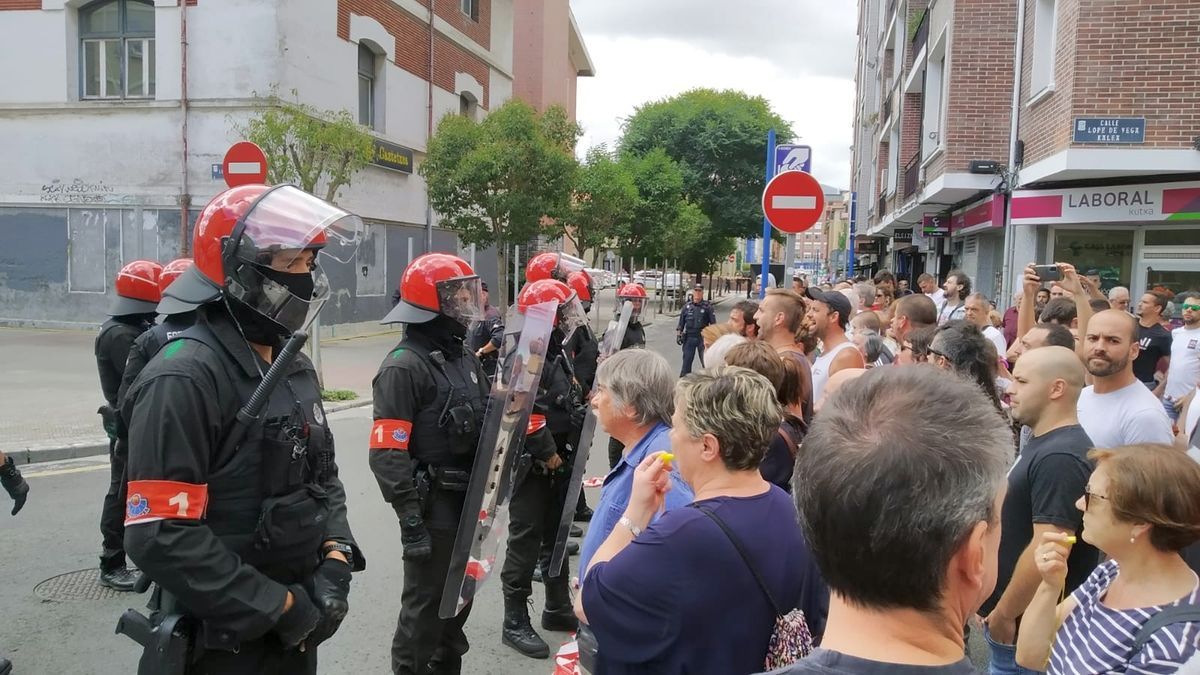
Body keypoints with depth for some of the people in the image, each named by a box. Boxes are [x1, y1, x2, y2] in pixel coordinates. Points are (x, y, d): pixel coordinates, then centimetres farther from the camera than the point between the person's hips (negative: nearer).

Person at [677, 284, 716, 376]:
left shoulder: (707, 307, -2)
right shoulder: (687, 307, 5)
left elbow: (713, 323, 0)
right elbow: (681, 323, 10)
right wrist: (678, 335, 5)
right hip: (689, 337, 2)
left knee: (706, 361, 2)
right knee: (687, 360, 6)